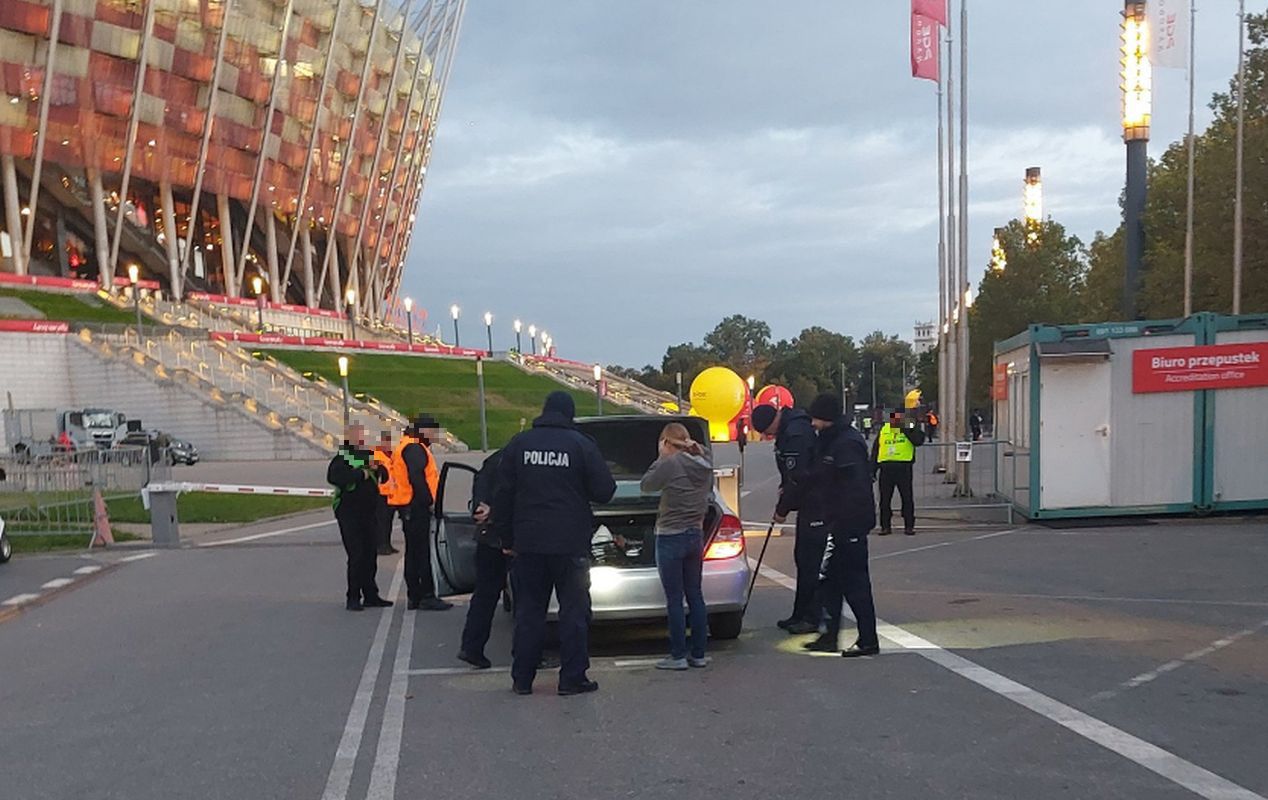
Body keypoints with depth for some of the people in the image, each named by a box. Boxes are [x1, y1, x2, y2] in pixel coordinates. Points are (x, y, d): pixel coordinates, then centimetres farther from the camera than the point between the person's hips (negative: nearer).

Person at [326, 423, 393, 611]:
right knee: (356, 557, -10)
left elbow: (384, 476, 18)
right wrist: (361, 474, -20)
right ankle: (353, 598, -3)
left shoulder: (367, 455, 14)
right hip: (349, 514, -7)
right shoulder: (342, 458, -8)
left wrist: (376, 468, -4)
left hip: (369, 513, 7)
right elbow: (333, 477, -26)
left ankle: (370, 595, 20)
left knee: (369, 555, 11)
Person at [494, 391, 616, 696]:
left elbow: (503, 495, 5)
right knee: (574, 611, 5)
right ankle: (572, 679, 4)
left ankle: (522, 679, 12)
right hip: (571, 545, -3)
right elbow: (605, 491, -4)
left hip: (528, 545, 3)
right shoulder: (581, 444, -6)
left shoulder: (519, 443, 3)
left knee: (529, 611, 10)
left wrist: (506, 538, 12)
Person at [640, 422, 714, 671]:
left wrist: (660, 459, 2)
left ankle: (678, 656, 3)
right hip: (696, 535, 7)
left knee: (674, 599, -1)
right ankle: (699, 654, 16)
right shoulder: (704, 464, 4)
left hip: (671, 537, -7)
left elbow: (645, 485, -5)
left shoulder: (671, 464, -17)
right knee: (695, 595, 12)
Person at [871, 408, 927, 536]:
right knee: (884, 499, 5)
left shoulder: (910, 427, 4)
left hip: (904, 467, -3)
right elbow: (875, 451, 15)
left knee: (907, 498, 0)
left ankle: (909, 526, 8)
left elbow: (919, 441, -16)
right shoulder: (883, 430, 13)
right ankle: (885, 526, 13)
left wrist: (906, 429, -18)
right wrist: (872, 471, 10)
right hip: (886, 467, 3)